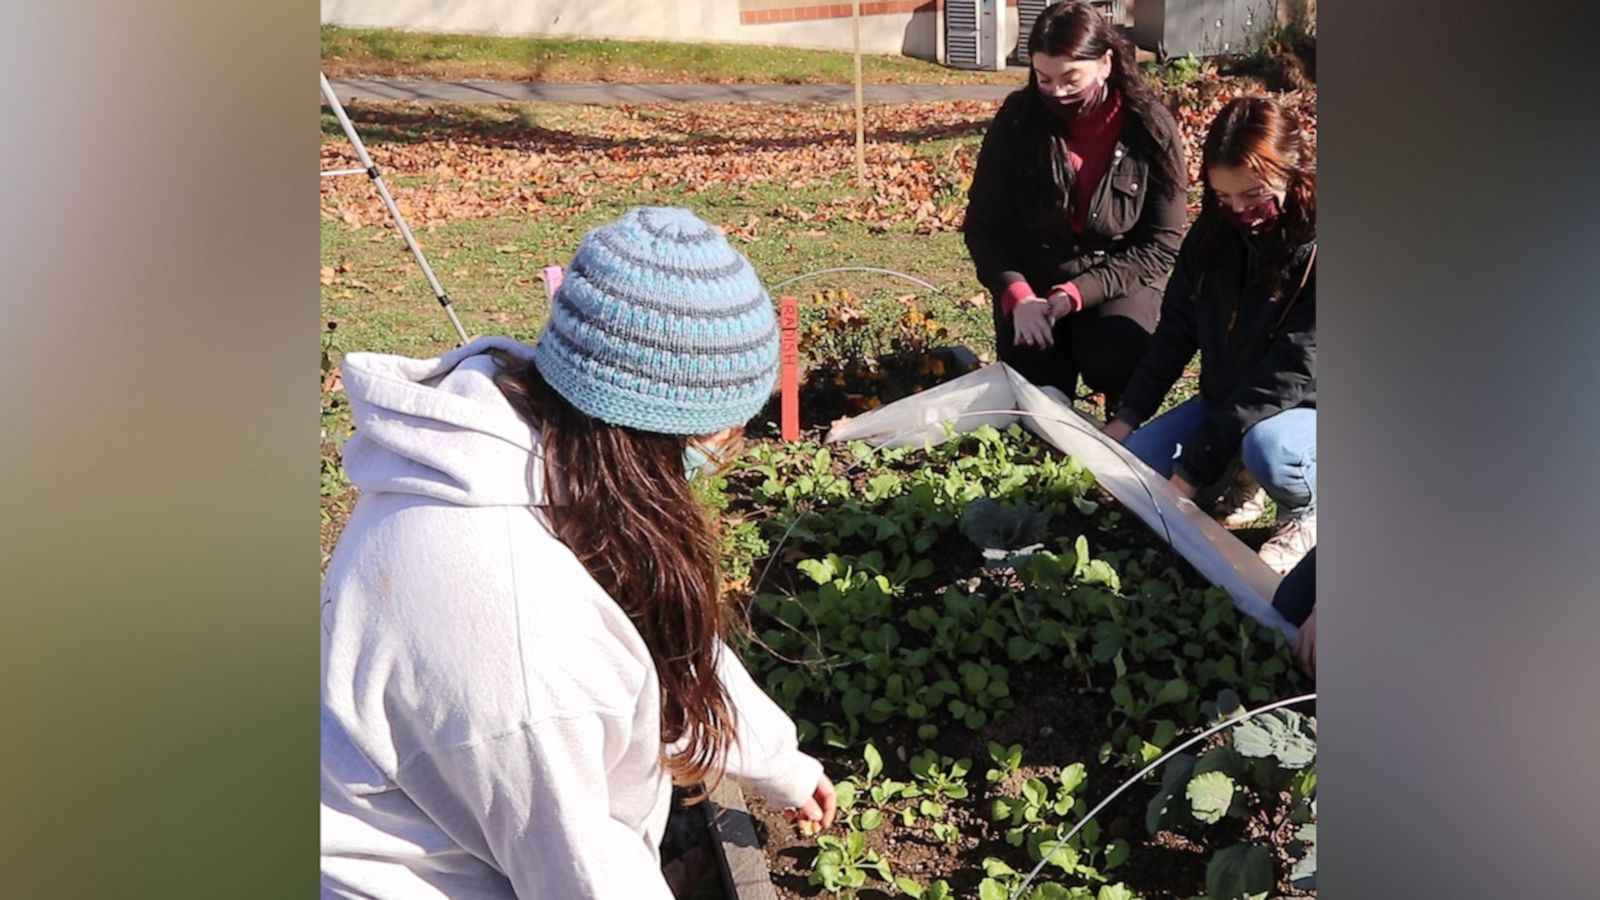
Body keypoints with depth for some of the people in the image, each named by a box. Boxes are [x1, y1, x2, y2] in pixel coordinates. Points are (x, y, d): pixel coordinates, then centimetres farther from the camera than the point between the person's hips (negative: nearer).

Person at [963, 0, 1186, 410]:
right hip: (1032, 283, 2)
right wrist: (1016, 294, -22)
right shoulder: (1018, 117, -9)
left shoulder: (1150, 128, -12)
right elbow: (983, 222, -6)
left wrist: (1079, 292, -24)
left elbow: (1159, 244, -12)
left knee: (1114, 363, -29)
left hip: (1117, 281, -1)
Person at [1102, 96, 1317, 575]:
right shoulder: (1213, 232, -3)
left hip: (1304, 410, -5)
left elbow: (1292, 371, -26)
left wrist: (1195, 465, -29)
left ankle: (1303, 515, -4)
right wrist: (1126, 418, -9)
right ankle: (1237, 477, 13)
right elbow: (1175, 332, 2)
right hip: (1226, 400, 6)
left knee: (1266, 447, -38)